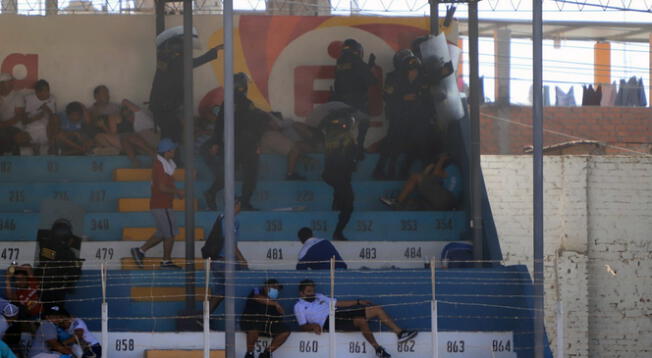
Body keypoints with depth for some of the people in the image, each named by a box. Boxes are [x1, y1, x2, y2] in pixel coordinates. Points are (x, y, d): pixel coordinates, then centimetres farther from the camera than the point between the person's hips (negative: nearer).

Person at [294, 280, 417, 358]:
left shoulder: (318, 297, 26)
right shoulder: (299, 307, 6)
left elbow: (337, 303, 26)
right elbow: (302, 326, -2)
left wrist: (358, 302, 19)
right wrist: (313, 326, -25)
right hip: (330, 321, -8)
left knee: (377, 309, -1)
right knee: (361, 320, -34)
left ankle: (400, 333, -1)